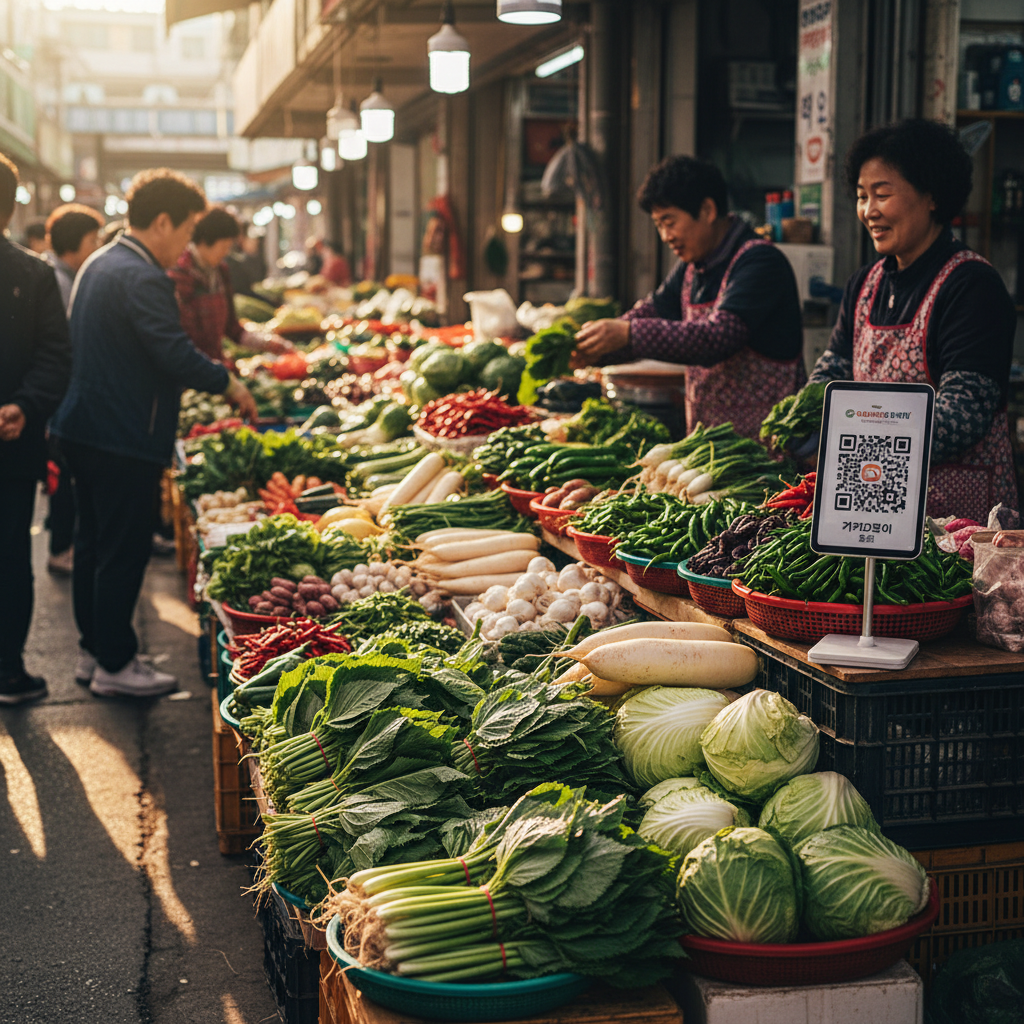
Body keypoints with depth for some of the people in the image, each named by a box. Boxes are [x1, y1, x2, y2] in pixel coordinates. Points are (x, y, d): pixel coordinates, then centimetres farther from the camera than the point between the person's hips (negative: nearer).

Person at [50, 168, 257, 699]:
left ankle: (93, 650, 28)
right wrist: (227, 383, -9)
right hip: (125, 437, -10)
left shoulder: (98, 263, 13)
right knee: (124, 551, -1)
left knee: (93, 541, 17)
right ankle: (115, 665, 8)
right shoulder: (142, 278, -20)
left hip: (83, 429, 10)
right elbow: (176, 356, -25)